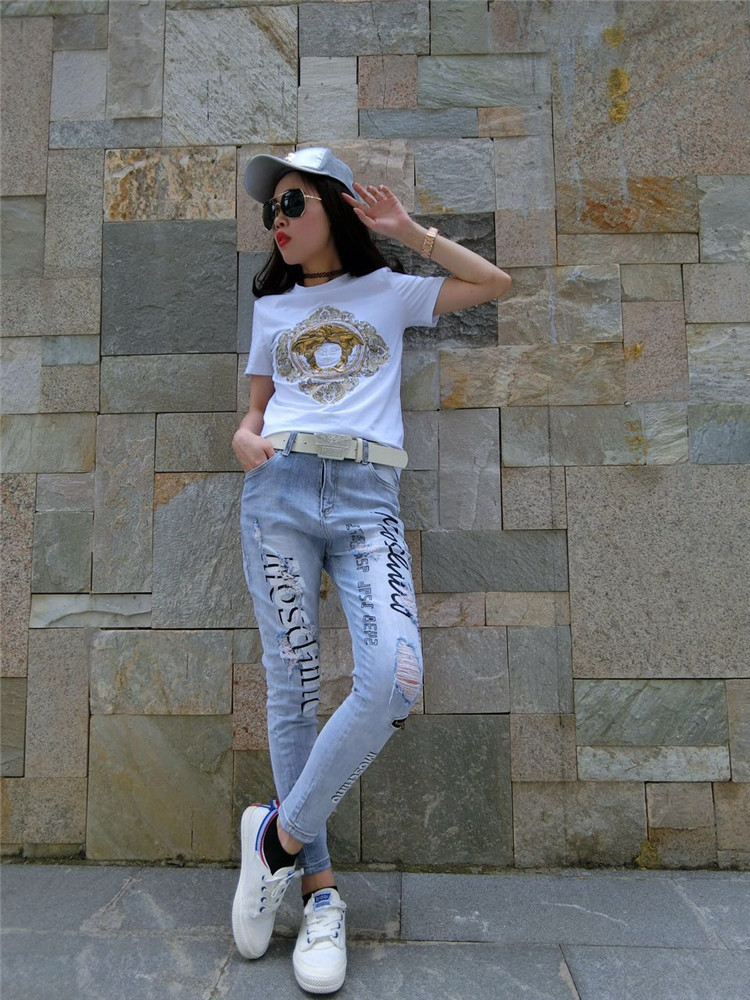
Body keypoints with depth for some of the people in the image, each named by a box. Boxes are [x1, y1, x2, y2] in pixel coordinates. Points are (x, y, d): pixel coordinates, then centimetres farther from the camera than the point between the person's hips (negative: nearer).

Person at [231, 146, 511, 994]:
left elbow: (495, 283, 17)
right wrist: (244, 438, 0)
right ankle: (319, 890, 12)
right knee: (294, 691, -3)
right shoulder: (271, 306, 22)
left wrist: (406, 231, 14)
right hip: (280, 490, 2)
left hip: (369, 499, -1)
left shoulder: (390, 292, 18)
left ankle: (280, 836, 0)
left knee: (393, 682, -21)